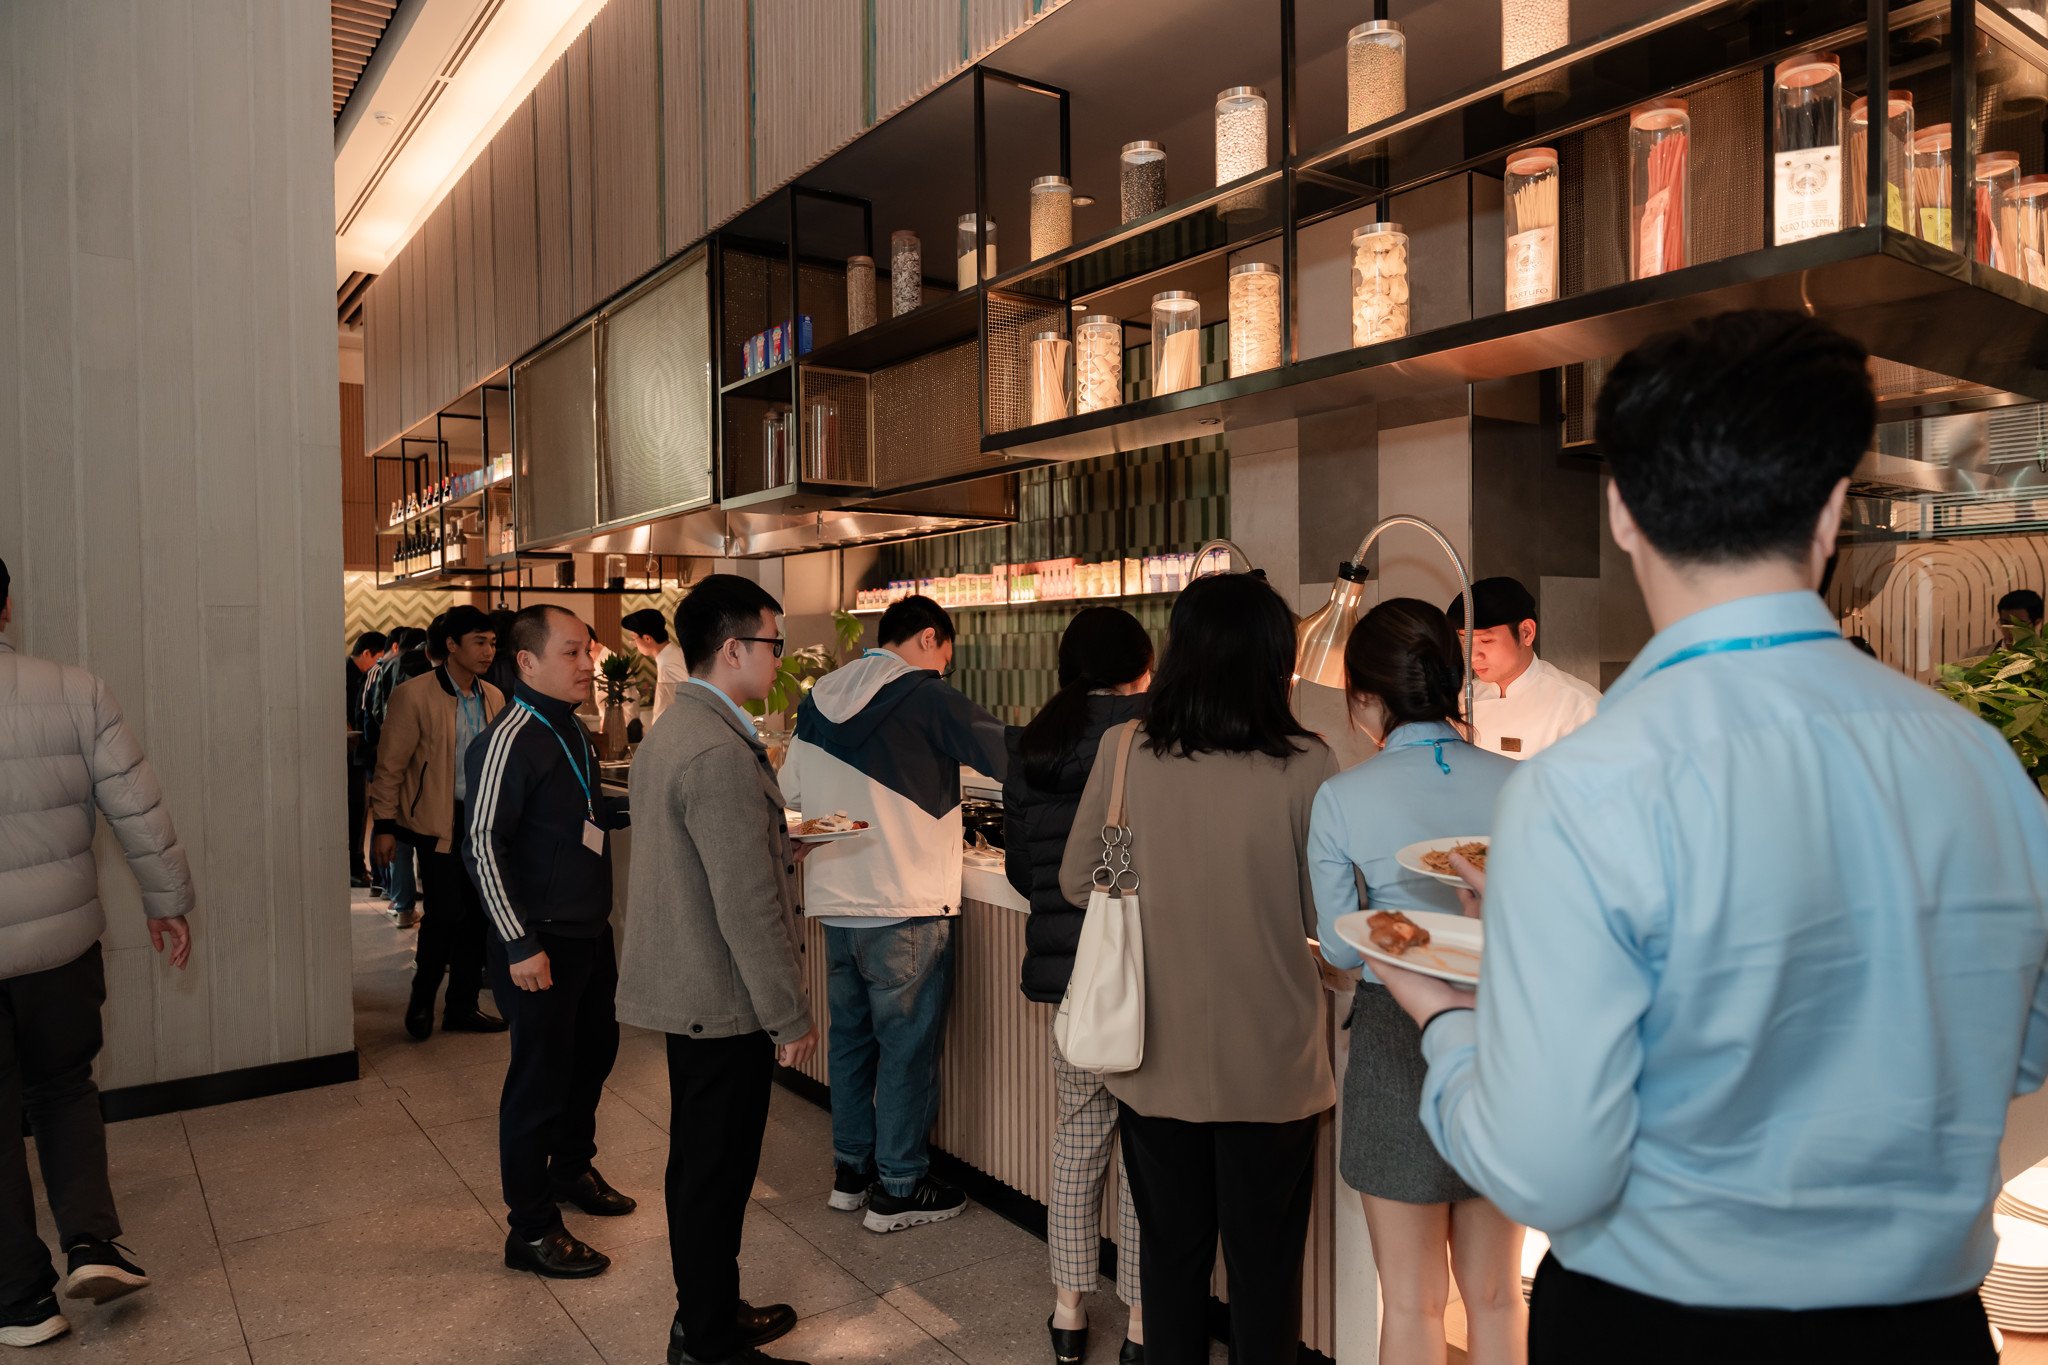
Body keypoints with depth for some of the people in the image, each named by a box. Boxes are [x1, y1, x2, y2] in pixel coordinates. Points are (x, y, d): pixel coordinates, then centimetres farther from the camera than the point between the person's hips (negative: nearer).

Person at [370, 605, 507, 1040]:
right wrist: (384, 826, -8)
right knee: (446, 913, -7)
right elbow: (390, 765, -7)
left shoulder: (494, 698, 8)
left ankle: (462, 1007, 21)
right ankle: (422, 998, 18)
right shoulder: (414, 695, -9)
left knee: (476, 915, 8)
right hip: (438, 821, -6)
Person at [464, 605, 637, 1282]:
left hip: (591, 931, 9)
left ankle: (571, 1169, 43)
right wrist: (520, 944, -22)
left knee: (593, 1053, 22)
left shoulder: (570, 728, 8)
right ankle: (531, 1232, 16)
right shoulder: (511, 739, -20)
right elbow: (483, 846, -21)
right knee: (540, 1080, 1)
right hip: (542, 946, -9)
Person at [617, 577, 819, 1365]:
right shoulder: (720, 753, -25)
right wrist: (791, 1018, -18)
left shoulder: (670, 731, 8)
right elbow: (749, 907, -25)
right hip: (723, 1003, -10)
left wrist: (783, 846, 16)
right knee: (716, 1175, 5)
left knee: (700, 1166, 22)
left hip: (684, 989, 10)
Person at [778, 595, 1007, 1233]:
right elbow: (1010, 755, -13)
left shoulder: (818, 701, 8)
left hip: (835, 903, 7)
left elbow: (788, 797, 14)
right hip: (906, 907, -7)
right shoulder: (925, 697, -13)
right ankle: (898, 1190, 15)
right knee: (908, 1046, 5)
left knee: (851, 1036, 18)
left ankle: (850, 1169, 31)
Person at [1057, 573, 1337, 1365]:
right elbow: (1326, 915, -8)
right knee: (1264, 1269, 17)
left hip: (1156, 1058, 2)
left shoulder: (1125, 750, -11)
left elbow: (1077, 882, 1)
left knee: (1171, 1254, 21)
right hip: (1269, 1064, -2)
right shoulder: (1305, 767, -16)